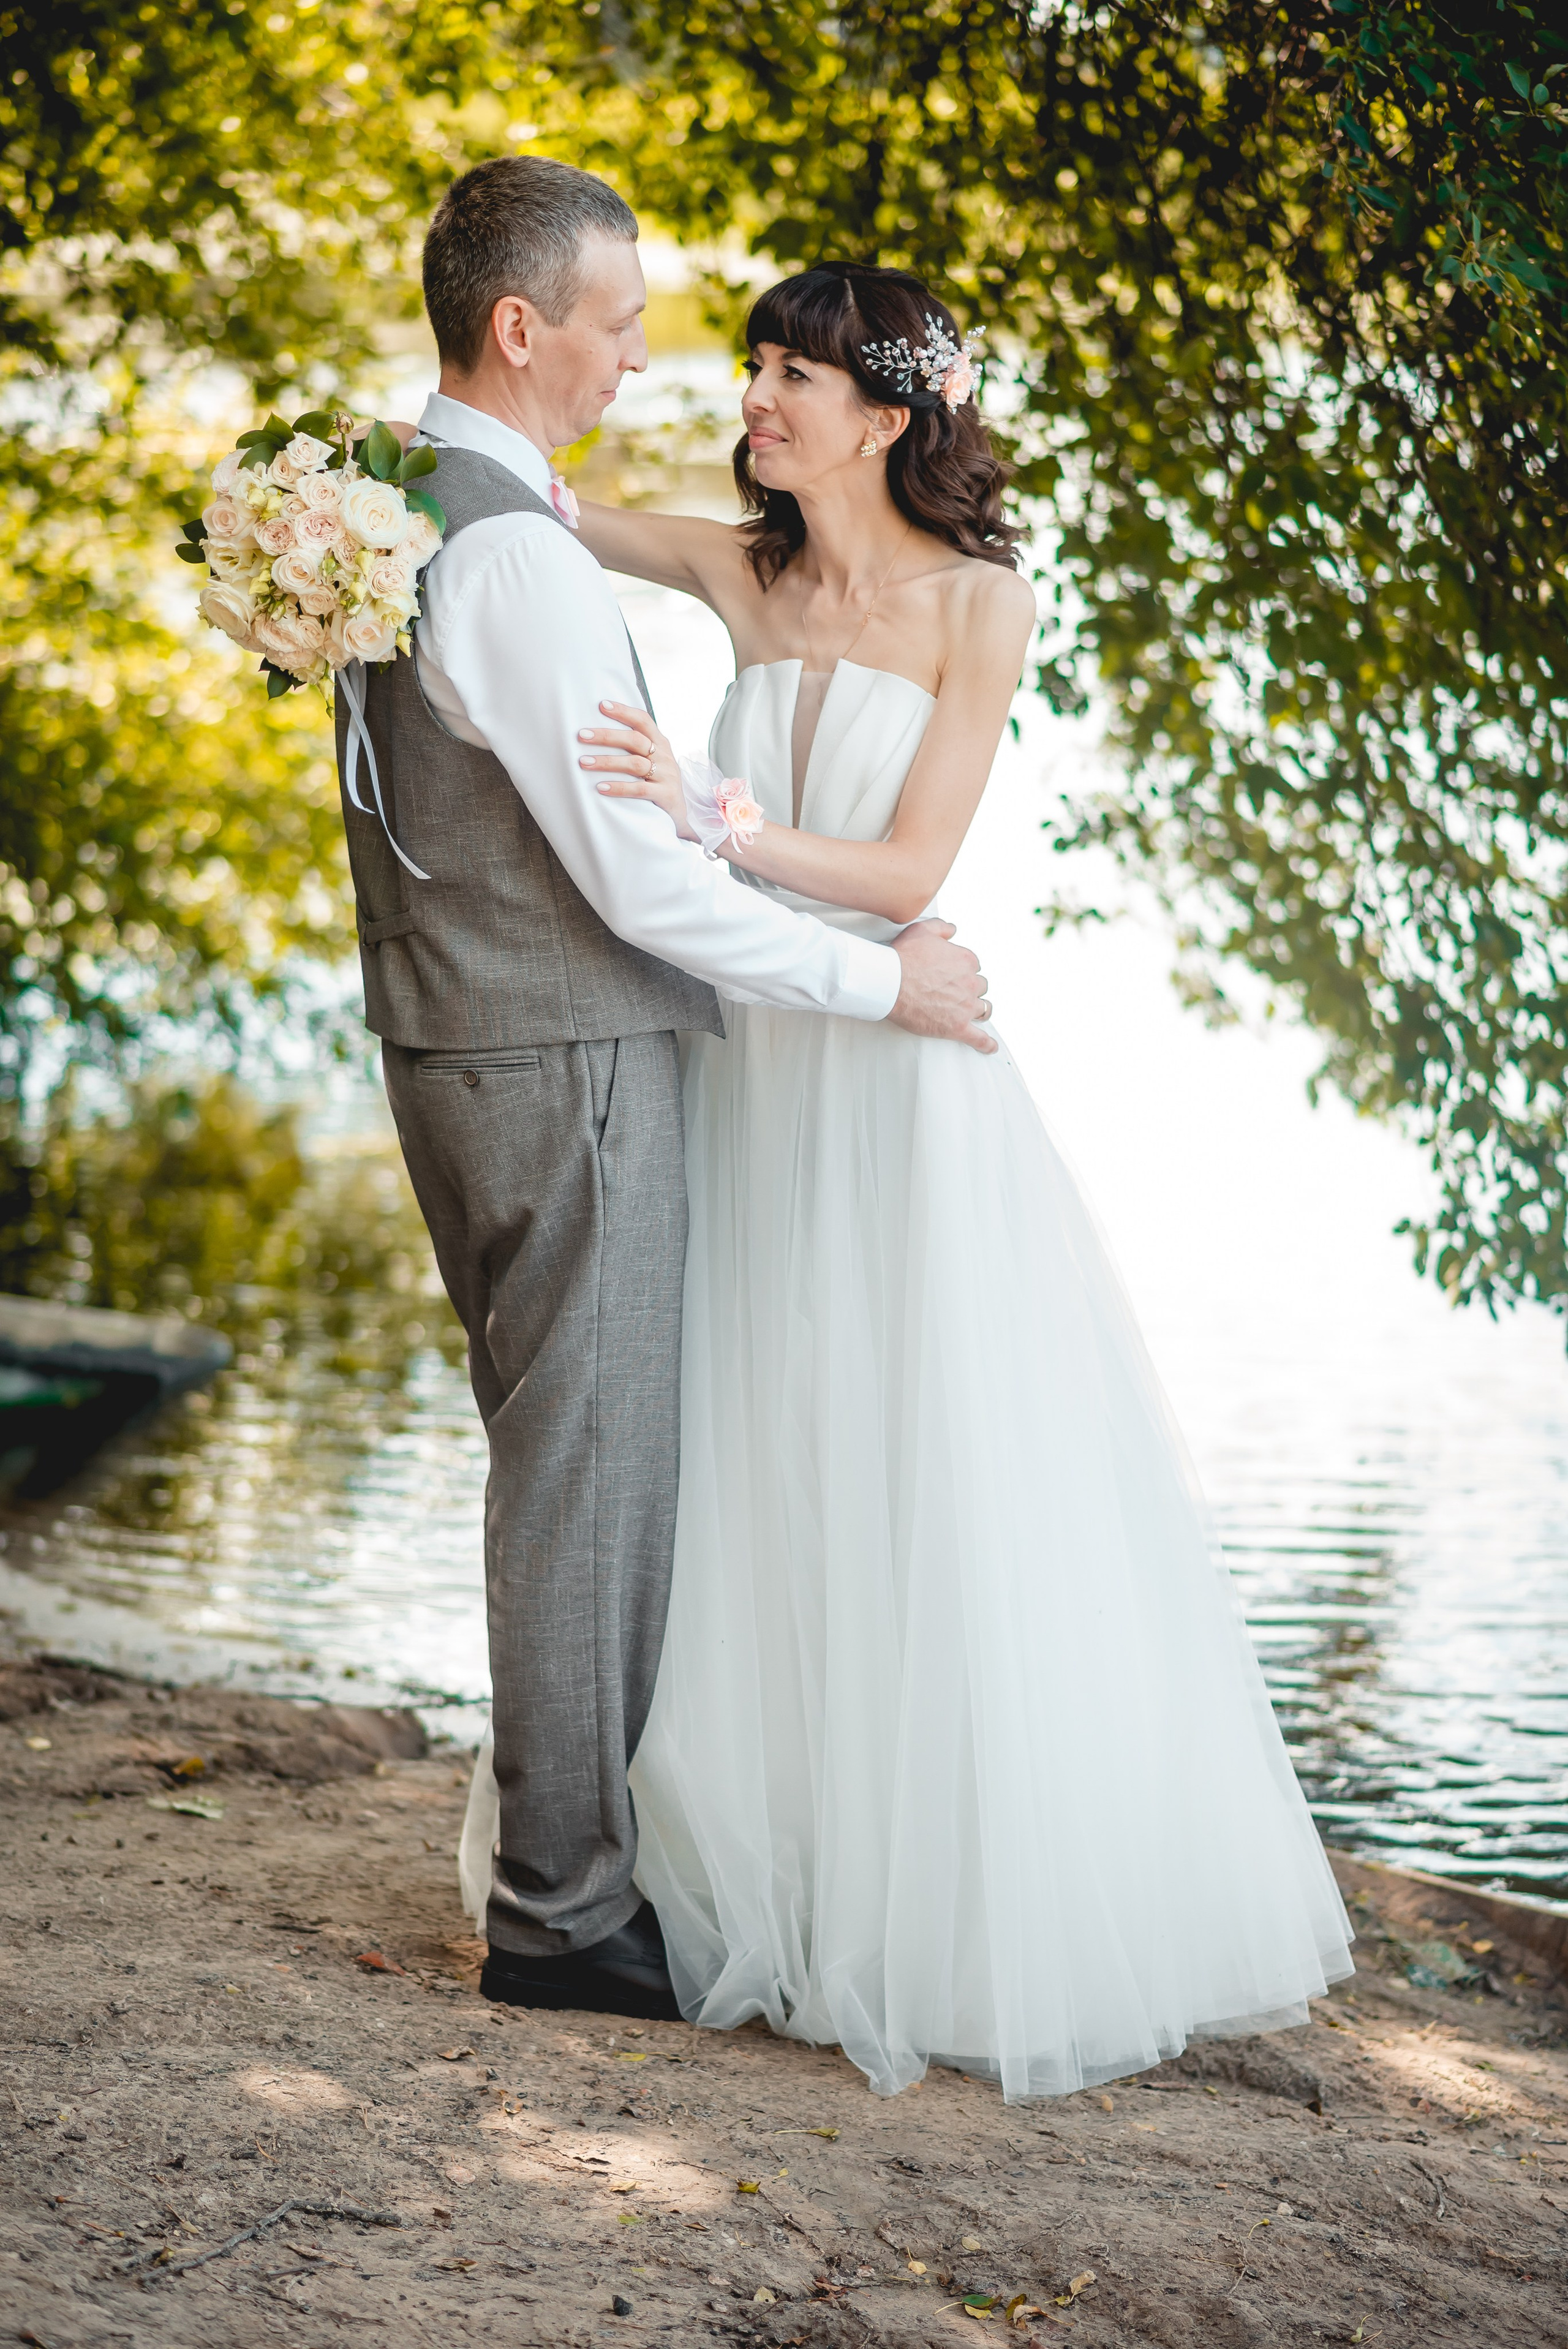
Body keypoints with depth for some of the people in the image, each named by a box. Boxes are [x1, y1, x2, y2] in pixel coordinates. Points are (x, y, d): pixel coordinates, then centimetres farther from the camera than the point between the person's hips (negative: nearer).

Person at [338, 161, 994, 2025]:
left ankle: (573, 1852, 30)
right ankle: (566, 1914, 11)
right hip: (564, 1063, -10)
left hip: (455, 1045, 10)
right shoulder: (515, 558, -20)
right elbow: (638, 878, -21)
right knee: (593, 1480, 0)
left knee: (558, 1465, 18)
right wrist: (887, 980, -12)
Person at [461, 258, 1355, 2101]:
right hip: (752, 1085, 5)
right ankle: (785, 1877, 23)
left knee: (949, 1512, -2)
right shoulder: (749, 574, 8)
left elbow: (908, 873, -12)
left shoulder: (980, 604, -5)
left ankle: (1005, 1913, 12)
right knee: (760, 1509, 8)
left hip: (906, 1101, -5)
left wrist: (713, 820, -25)